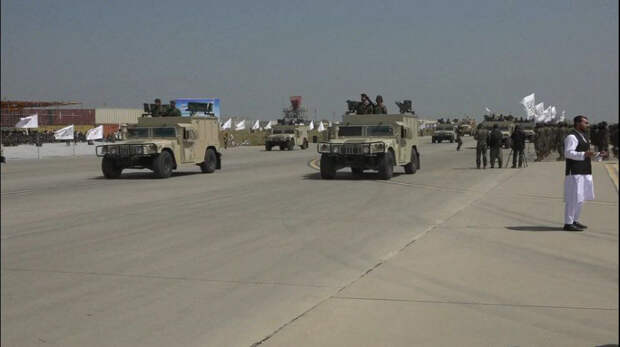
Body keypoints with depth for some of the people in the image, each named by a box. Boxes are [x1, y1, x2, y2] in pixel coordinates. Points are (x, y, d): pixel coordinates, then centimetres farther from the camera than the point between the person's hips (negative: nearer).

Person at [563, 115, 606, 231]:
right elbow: (568, 153, -23)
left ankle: (574, 221, 20)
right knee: (574, 198, -9)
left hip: (583, 172, 10)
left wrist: (598, 155, 15)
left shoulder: (582, 136, 17)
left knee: (580, 198, 12)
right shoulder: (572, 137, -13)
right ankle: (568, 224, -6)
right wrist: (584, 154, -34)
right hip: (574, 173, -10)